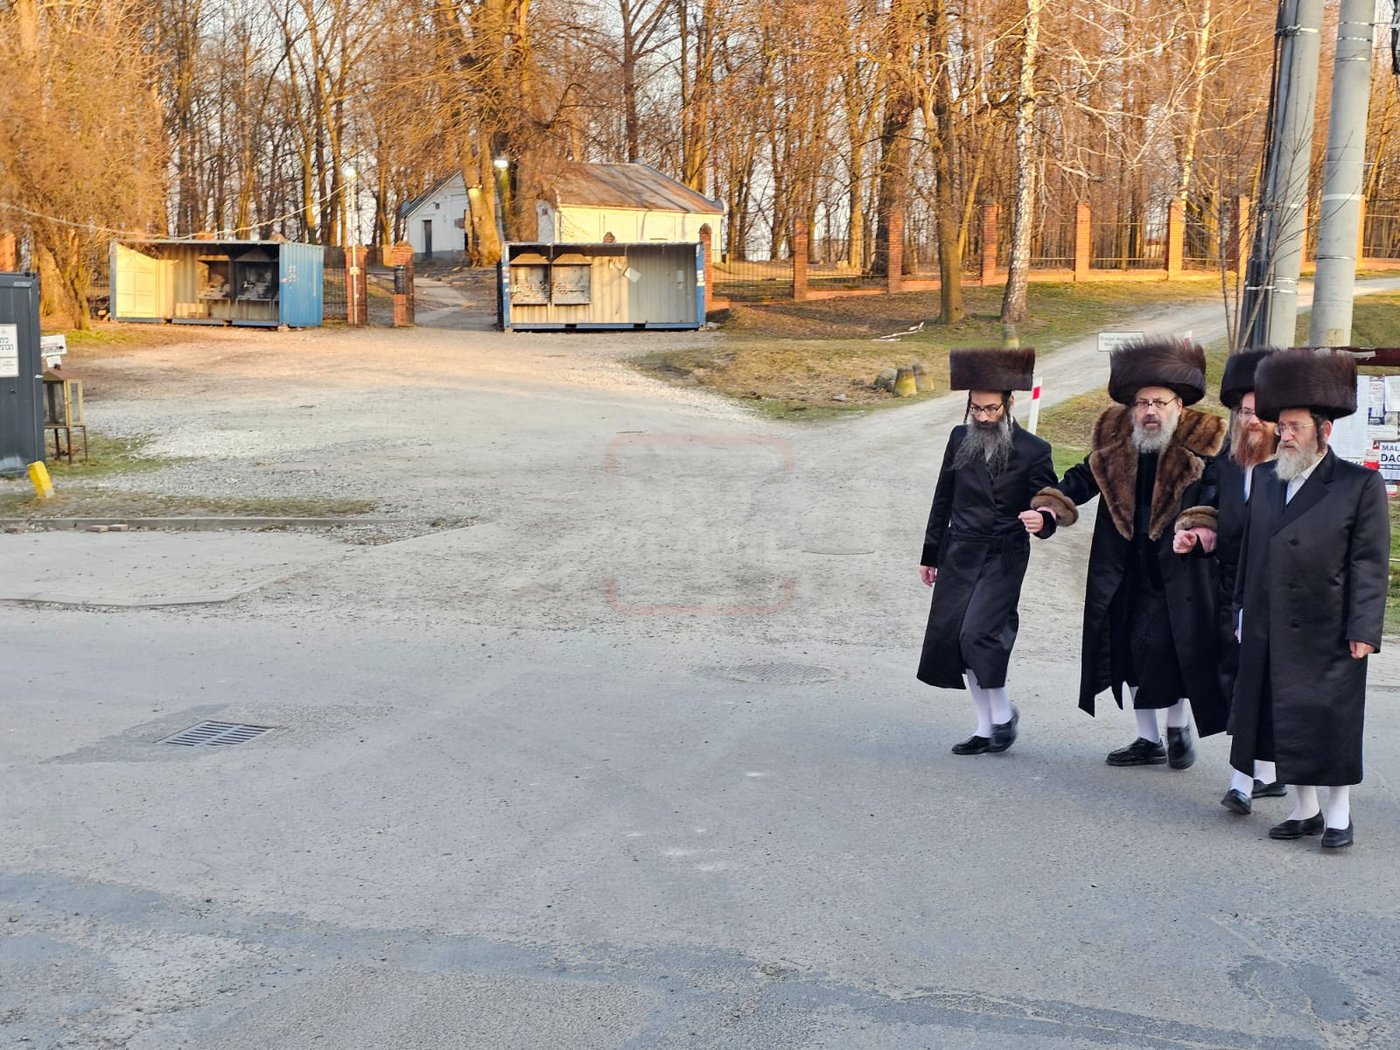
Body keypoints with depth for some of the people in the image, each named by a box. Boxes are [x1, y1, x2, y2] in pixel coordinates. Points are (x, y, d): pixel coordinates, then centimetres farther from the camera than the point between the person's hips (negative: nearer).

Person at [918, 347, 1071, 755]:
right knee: (951, 637, 3)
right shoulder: (960, 439, 7)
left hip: (1003, 558, -5)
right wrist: (930, 555, 15)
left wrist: (1042, 520, -27)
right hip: (959, 555, 5)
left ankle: (1002, 713, 3)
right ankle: (986, 726, 15)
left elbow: (1050, 508, -2)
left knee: (977, 633, -19)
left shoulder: (1033, 451, -5)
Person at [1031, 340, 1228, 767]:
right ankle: (1149, 740, 27)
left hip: (1178, 571, -5)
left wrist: (1198, 526, -33)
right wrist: (1048, 505, 0)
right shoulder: (1114, 441, 6)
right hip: (1126, 575, 5)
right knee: (1132, 653, 11)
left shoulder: (1200, 444, -7)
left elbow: (1216, 495, -14)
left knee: (1174, 651, -5)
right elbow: (1083, 478, 15)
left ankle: (1178, 727, 24)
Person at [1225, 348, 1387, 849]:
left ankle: (1338, 814, 16)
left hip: (1328, 636, -5)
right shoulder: (1266, 479, 11)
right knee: (1285, 722, 11)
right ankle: (1305, 810, 24)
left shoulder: (1360, 484, -6)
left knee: (1332, 723, 2)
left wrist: (1363, 630, -12)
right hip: (1270, 633, 5)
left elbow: (1369, 563, -8)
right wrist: (1243, 609, 12)